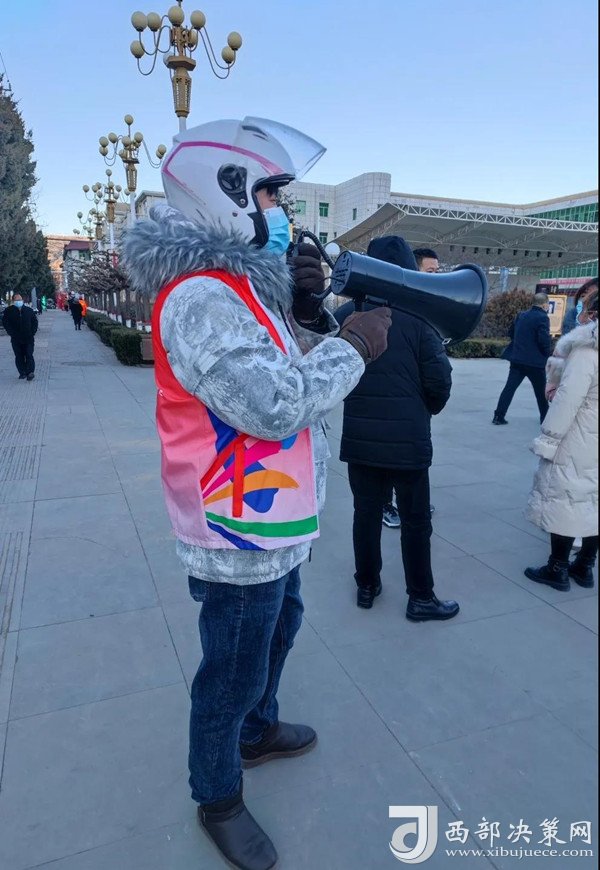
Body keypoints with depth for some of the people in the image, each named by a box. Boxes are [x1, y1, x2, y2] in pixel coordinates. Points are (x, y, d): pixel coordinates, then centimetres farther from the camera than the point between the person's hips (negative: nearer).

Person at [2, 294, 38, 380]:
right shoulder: (8, 311, 3)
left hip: (29, 338, 0)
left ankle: (30, 372, -9)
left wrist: (32, 333, 0)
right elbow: (5, 323, 1)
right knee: (19, 357, 5)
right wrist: (12, 334, -8)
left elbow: (35, 321, 11)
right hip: (16, 339, 1)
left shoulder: (29, 310, 7)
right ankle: (22, 373, 12)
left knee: (29, 355, -7)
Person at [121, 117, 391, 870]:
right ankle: (218, 800, 36)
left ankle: (258, 731, 54)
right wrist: (354, 347, -19)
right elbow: (274, 404, -30)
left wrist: (307, 309, -2)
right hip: (238, 534, -10)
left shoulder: (241, 281, 9)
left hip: (272, 523, 10)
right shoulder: (199, 295, -23)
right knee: (233, 672, 10)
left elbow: (296, 369, 13)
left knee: (277, 628, 28)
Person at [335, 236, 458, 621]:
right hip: (408, 439, -3)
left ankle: (367, 585, 30)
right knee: (415, 520, 10)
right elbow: (439, 380, -9)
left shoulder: (345, 314, -1)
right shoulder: (419, 317, -10)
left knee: (366, 513, 16)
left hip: (359, 438, 4)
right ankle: (421, 598, 22)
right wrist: (426, 411, 11)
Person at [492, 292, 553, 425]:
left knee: (510, 387, 6)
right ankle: (545, 418, 21)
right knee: (541, 391, 10)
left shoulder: (522, 315, 10)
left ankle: (499, 416, 2)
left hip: (517, 359, 6)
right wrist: (548, 352, -2)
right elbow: (544, 340, -19)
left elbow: (511, 333, 17)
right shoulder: (542, 317, -11)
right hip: (535, 361, -5)